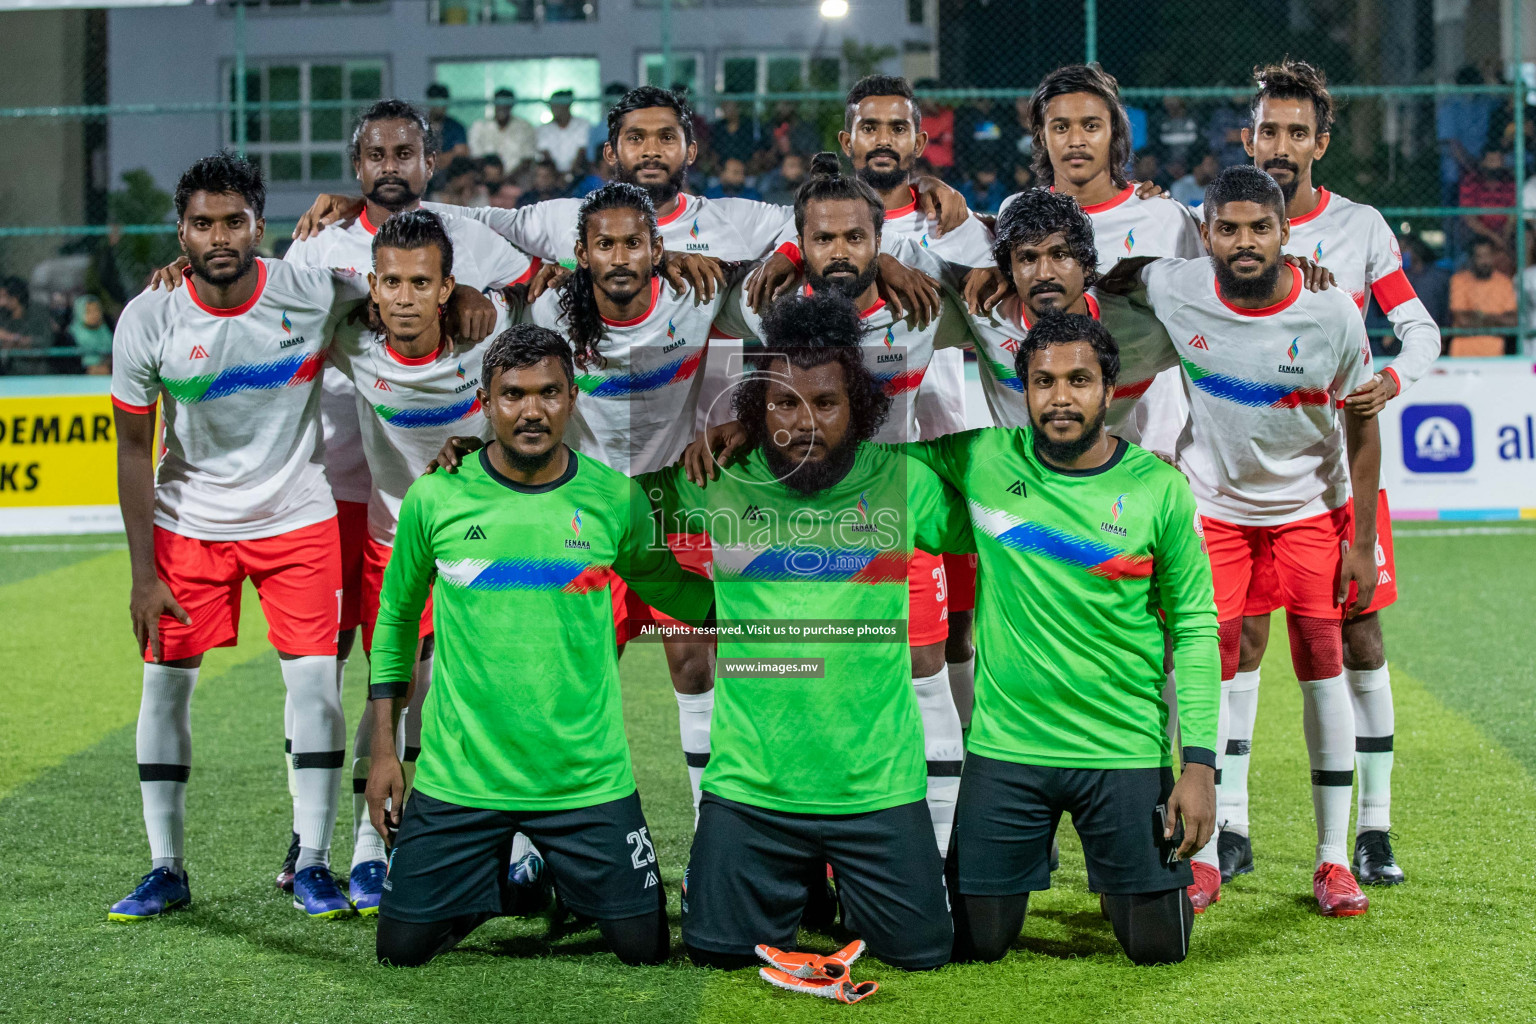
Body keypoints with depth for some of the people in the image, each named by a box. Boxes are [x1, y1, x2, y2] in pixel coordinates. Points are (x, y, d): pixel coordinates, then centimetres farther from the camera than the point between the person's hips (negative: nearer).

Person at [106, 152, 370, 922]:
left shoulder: (315, 291, -16)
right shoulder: (148, 321, -13)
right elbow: (135, 449, -5)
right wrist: (145, 573, -9)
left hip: (297, 517, -1)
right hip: (187, 523, 1)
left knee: (315, 684, -7)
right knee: (164, 683, 0)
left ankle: (312, 865, 6)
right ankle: (165, 869, 13)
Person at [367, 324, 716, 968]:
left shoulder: (616, 497, -3)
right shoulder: (435, 498, -4)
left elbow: (666, 586, 13)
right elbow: (396, 619, 8)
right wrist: (383, 750, 6)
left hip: (589, 780, 0)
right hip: (459, 777, 0)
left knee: (644, 948, 2)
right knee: (402, 948, 2)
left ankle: (563, 886, 35)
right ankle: (488, 890, 34)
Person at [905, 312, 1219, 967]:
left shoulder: (1159, 489, -6)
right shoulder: (984, 460, -4)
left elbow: (1194, 628, -1)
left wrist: (1200, 765, -6)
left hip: (1125, 753, -1)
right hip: (1003, 748, 1)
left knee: (1158, 948, 4)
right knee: (977, 946, 7)